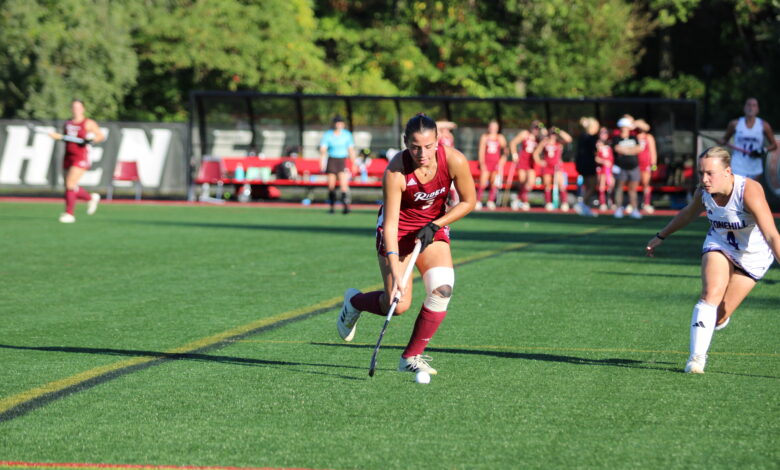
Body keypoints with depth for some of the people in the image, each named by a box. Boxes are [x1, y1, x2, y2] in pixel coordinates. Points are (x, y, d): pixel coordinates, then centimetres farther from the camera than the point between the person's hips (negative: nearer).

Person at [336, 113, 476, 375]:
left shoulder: (454, 161, -24)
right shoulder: (396, 172, -30)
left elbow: (468, 202, -8)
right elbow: (390, 224, -29)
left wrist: (434, 226, -17)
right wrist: (395, 273, -37)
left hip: (433, 228, 3)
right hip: (398, 231, -3)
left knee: (442, 289, -18)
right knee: (397, 305, -10)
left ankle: (412, 356, 0)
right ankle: (354, 301, 26)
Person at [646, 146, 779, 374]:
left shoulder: (749, 191, -34)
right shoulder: (704, 190, -17)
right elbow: (690, 213, 7)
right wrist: (661, 236, 17)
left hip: (753, 255, -3)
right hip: (720, 243, 3)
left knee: (720, 316, -5)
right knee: (711, 293, -23)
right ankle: (697, 356, -19)